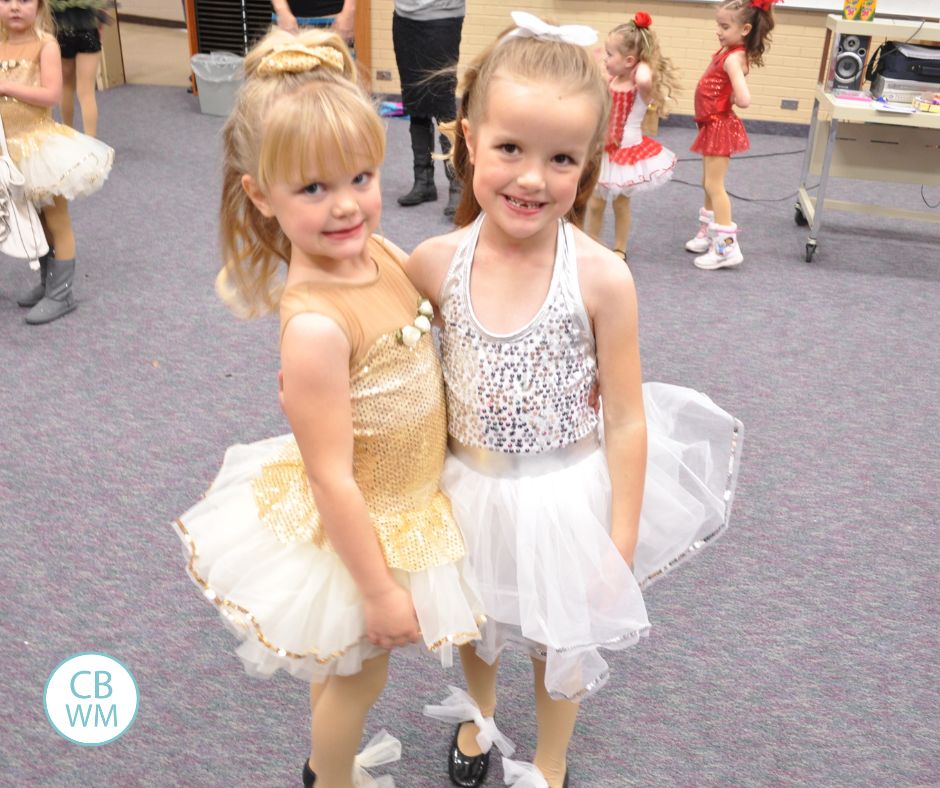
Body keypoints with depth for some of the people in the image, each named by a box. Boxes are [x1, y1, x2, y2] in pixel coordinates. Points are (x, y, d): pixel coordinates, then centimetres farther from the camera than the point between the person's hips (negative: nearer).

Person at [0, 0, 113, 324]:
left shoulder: (45, 43, -11)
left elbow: (51, 94, -20)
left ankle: (61, 294, 11)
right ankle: (47, 282, 30)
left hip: (41, 143, -6)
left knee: (56, 222, 4)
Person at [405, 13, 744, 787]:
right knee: (473, 623, 27)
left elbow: (624, 419, -14)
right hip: (469, 488, 2)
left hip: (565, 497, -2)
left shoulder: (602, 278, -23)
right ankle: (479, 715, 60)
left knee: (561, 641, 20)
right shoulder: (434, 263, -16)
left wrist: (621, 547, -9)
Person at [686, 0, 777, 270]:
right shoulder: (728, 51, 6)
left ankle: (727, 246, -3)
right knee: (708, 183, 19)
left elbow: (744, 99, -33)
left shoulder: (734, 58, -22)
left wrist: (729, 100, -14)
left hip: (720, 126, -10)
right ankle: (709, 232, 33)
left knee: (714, 185, -7)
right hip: (712, 124, 10)